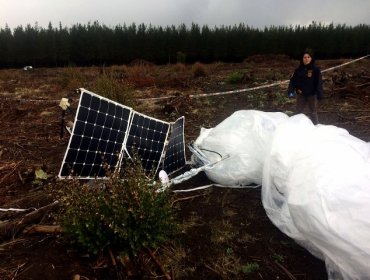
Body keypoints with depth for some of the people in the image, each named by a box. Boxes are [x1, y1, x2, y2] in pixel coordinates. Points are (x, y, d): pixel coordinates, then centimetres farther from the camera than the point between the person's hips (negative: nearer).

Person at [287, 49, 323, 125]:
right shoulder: (298, 70, 1)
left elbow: (319, 82, -11)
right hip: (300, 95, 3)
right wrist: (290, 91, -14)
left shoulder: (316, 69, -8)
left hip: (312, 95, -3)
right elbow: (293, 80, -1)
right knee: (298, 113, 13)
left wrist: (319, 94, -18)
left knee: (313, 113, 10)